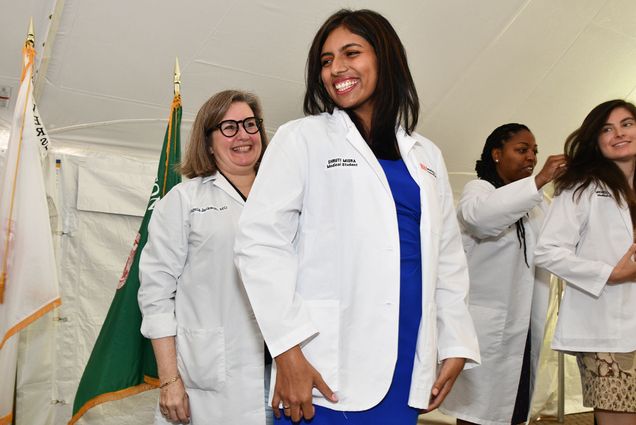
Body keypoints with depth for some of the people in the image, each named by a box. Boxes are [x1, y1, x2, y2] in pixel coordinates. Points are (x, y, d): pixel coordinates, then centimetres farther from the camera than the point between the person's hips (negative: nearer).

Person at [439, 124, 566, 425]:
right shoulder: (479, 188, -4)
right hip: (487, 325, -7)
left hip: (523, 325, 7)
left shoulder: (534, 201, 19)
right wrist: (539, 181, -31)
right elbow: (478, 214, -29)